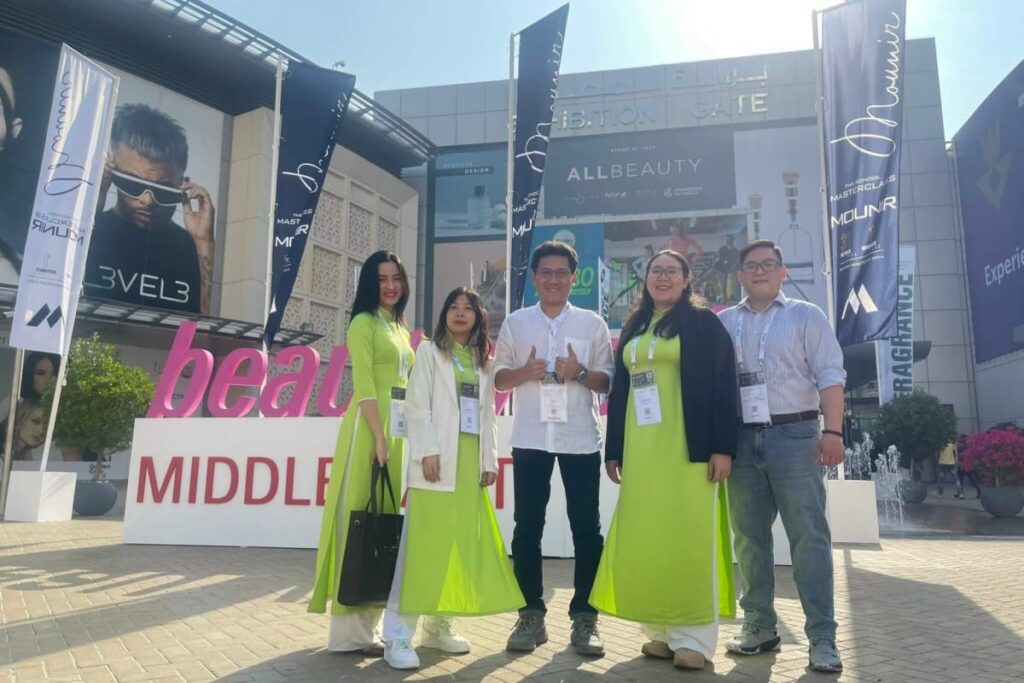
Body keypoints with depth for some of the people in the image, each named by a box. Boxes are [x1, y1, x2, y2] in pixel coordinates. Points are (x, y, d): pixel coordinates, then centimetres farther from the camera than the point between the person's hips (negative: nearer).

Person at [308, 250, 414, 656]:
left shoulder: (400, 328, 20)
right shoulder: (364, 322, -4)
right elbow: (363, 384, -13)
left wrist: (394, 434, 14)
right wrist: (378, 436, -19)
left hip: (397, 425, 8)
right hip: (371, 423, -8)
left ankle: (369, 619, 18)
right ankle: (350, 628, -1)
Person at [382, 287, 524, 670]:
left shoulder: (482, 362, 20)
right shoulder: (429, 352, 7)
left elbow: (488, 415, 16)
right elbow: (417, 406, -3)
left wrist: (490, 459, 6)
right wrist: (427, 450, -15)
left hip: (471, 463, 5)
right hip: (439, 460, -5)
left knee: (462, 546, 5)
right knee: (423, 545, -11)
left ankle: (439, 626, 16)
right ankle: (398, 634, -8)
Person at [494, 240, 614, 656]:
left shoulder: (592, 323, 7)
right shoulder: (515, 323, 9)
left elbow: (608, 381, 5)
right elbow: (498, 378, 8)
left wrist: (581, 373, -15)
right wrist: (525, 372, -12)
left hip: (581, 439, 0)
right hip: (530, 439, 1)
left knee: (586, 529, 3)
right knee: (527, 528, 5)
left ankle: (584, 617, 14)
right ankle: (531, 615, 16)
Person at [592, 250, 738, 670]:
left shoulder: (702, 322, 1)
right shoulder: (633, 329, 17)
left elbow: (723, 385, -6)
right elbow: (619, 391, 17)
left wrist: (722, 446, -14)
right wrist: (614, 449, 13)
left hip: (689, 447, -5)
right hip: (641, 450, 6)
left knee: (688, 537, -4)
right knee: (645, 539, 5)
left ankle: (694, 637, 5)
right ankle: (662, 632, 16)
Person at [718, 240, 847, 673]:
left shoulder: (805, 316, 6)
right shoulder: (723, 323, 13)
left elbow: (829, 376, -1)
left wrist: (832, 431, -11)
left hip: (793, 435, -3)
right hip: (740, 439, 3)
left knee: (809, 536, -2)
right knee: (749, 538, 9)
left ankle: (822, 637, 5)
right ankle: (759, 626, 20)